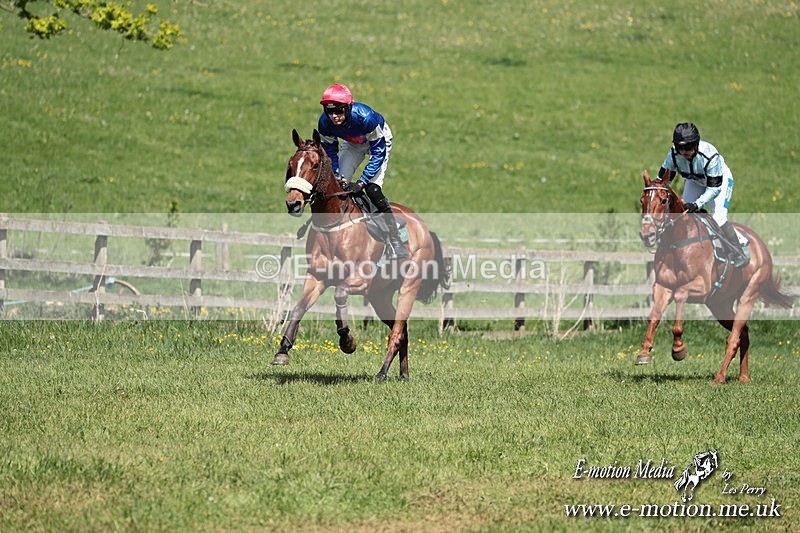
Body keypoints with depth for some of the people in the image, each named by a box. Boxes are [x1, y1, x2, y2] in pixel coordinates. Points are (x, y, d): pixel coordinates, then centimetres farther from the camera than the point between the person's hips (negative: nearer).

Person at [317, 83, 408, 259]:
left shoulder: (365, 117, -41)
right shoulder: (325, 122, -27)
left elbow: (379, 152, -33)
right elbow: (330, 151, -9)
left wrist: (361, 182, -36)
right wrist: (338, 177, -23)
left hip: (379, 140, -5)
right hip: (352, 143, 5)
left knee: (373, 190, -20)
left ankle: (395, 240, -10)